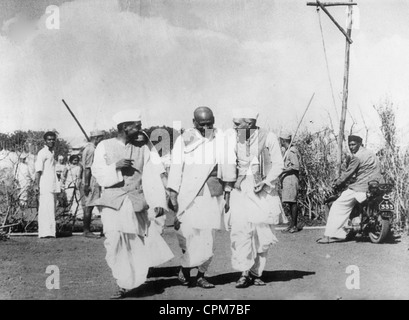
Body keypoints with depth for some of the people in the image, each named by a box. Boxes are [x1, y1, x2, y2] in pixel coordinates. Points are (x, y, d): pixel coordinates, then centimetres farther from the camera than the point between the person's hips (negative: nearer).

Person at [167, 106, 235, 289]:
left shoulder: (220, 140, 7)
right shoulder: (183, 140, 3)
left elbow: (227, 166, 10)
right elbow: (176, 167, 0)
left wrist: (228, 192, 8)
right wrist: (173, 192, -6)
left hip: (212, 195, 2)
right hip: (189, 195, -2)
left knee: (208, 238, 3)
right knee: (189, 233, -9)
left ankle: (201, 275, 14)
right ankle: (185, 269, 12)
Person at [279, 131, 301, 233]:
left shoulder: (292, 151, -11)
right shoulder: (286, 151, 18)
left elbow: (296, 167, -18)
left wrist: (283, 171, -18)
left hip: (291, 178, -9)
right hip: (286, 179, 9)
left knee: (292, 201, -8)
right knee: (289, 202, 9)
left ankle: (294, 226, -7)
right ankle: (292, 225, 11)